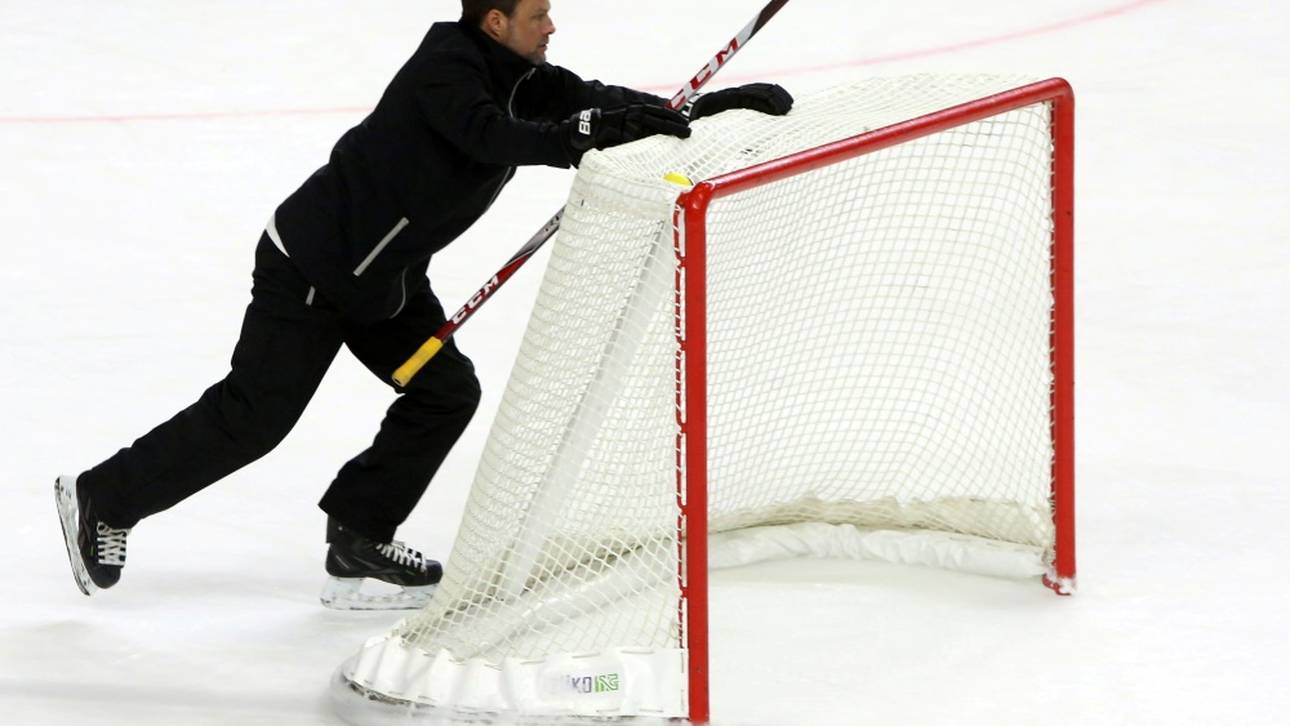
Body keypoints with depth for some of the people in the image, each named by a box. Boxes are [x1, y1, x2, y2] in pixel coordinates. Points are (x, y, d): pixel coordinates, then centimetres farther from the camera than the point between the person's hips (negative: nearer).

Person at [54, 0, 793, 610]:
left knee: (447, 392, 4)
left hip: (386, 275, 9)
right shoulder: (445, 69, -23)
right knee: (255, 415, -6)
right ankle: (104, 498, 8)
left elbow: (596, 102, -1)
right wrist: (588, 134, -45)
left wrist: (720, 103, -9)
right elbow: (490, 137, -38)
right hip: (311, 265, -9)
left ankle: (358, 544, 12)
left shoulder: (518, 77, 2)